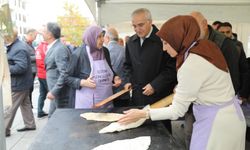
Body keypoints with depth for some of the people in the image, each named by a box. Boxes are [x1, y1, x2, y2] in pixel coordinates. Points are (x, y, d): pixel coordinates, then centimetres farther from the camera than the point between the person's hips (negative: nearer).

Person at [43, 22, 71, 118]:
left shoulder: (60, 49, -19)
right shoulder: (53, 48, 10)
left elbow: (64, 74, -25)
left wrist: (54, 91, -23)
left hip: (61, 94, -9)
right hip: (55, 92, 9)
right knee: (52, 117, 19)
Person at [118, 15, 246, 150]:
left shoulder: (192, 63, -26)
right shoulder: (204, 46, 0)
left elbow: (177, 110, -19)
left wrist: (142, 114, -13)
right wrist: (180, 90, 12)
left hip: (217, 122, -8)